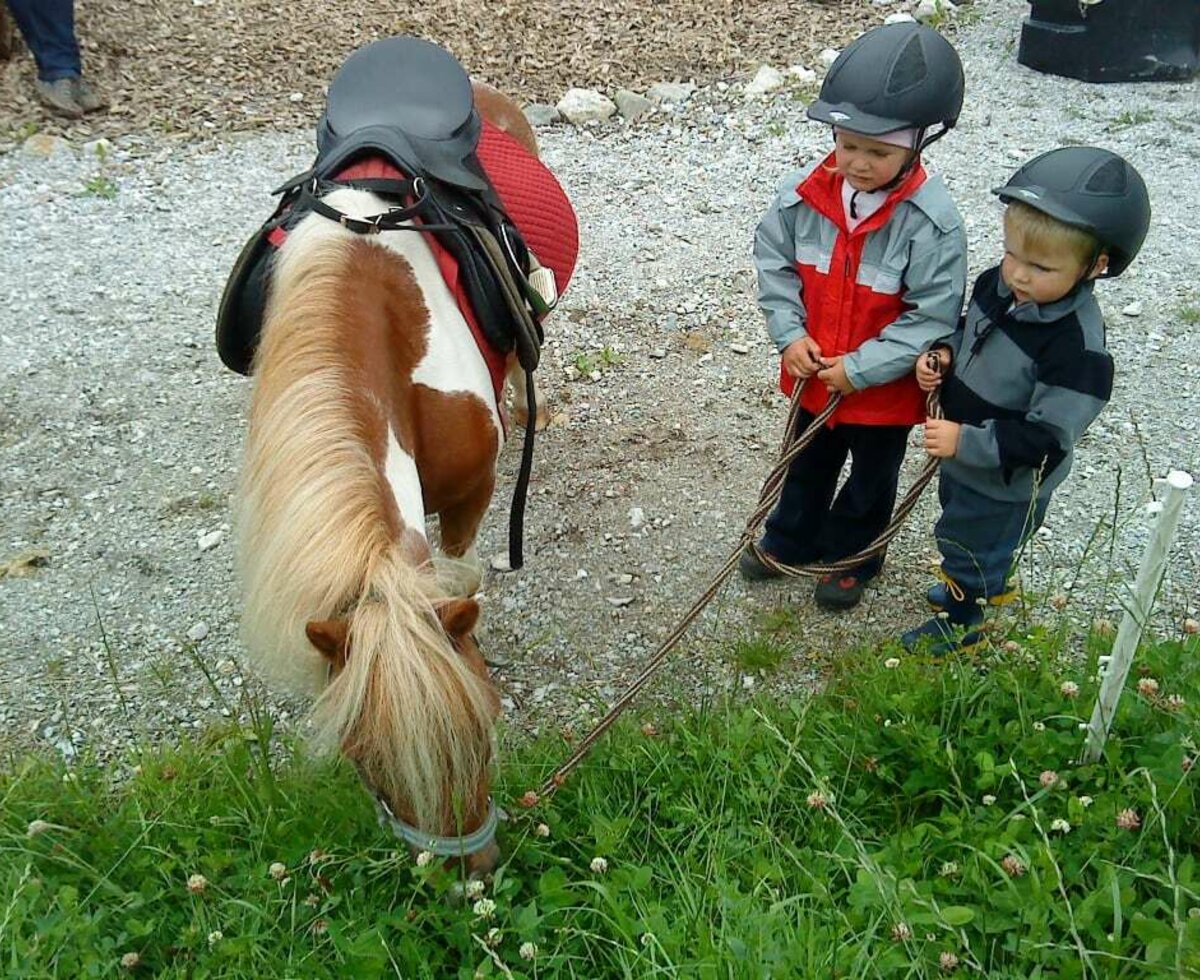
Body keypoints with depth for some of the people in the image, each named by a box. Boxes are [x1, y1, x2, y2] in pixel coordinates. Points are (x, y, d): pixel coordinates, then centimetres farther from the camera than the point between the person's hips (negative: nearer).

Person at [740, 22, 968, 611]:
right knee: (808, 464, 28)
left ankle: (850, 559, 46)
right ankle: (790, 541, 51)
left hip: (886, 388, -3)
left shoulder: (933, 222, -27)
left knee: (871, 480, 22)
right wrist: (789, 333, -13)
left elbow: (932, 316, -23)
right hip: (813, 375, 4)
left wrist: (860, 368, -24)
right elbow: (773, 261, -3)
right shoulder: (803, 195, -16)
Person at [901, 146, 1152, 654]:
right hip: (962, 459, 8)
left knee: (970, 550, 17)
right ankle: (965, 587, 61)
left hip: (1006, 485, -8)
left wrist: (966, 441, -34)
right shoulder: (997, 285, -12)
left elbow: (1048, 439, -31)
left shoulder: (1076, 345, -34)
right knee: (960, 533, 33)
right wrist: (943, 355, -11)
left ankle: (955, 625, 43)